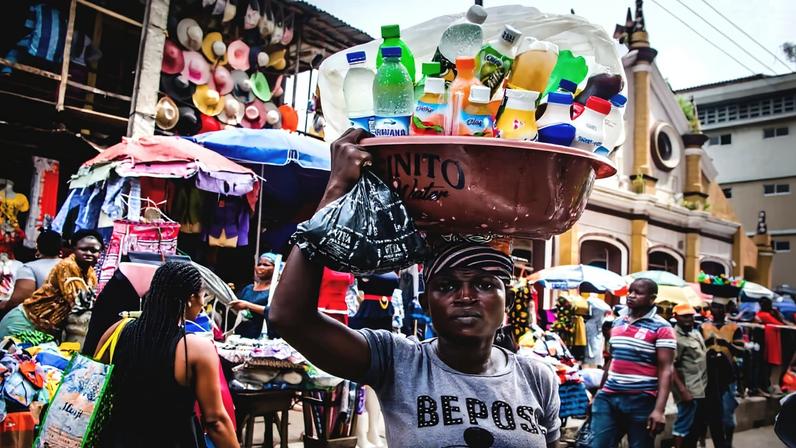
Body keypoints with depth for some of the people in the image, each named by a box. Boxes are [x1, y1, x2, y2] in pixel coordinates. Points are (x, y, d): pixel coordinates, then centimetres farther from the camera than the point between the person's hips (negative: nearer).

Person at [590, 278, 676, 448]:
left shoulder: (661, 328, -7)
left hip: (641, 401, -5)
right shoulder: (617, 321, 12)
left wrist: (659, 409, -20)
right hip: (608, 397, 5)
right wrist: (600, 391, 21)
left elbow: (665, 370, -12)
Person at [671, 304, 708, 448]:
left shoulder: (696, 333, 14)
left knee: (696, 428, 16)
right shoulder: (674, 337, -15)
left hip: (702, 389, 9)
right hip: (689, 391, -9)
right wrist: (682, 390, -24)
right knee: (684, 427, -3)